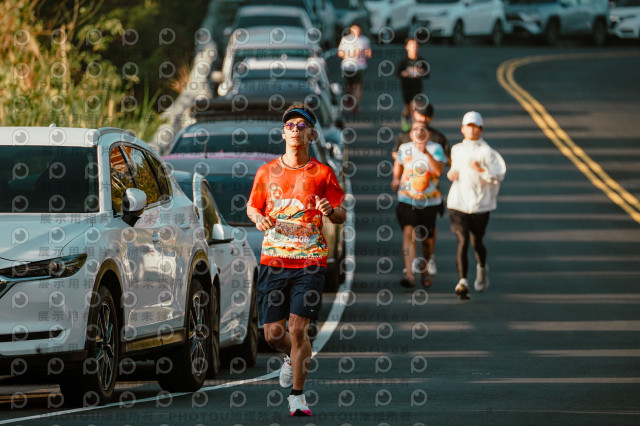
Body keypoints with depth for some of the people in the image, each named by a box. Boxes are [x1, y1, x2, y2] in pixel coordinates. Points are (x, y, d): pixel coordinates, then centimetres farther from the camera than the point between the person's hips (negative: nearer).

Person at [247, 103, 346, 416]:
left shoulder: (322, 174, 1)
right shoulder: (267, 172, 7)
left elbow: (342, 215, 6)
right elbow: (252, 205, 19)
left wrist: (331, 212, -18)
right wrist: (258, 218, -4)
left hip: (310, 262, -3)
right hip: (273, 261, 3)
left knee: (298, 328, -12)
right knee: (272, 334, 2)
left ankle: (297, 395, -3)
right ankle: (292, 357, 38)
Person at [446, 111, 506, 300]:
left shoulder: (487, 151, -4)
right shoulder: (456, 150, 11)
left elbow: (498, 176, -11)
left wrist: (482, 170, -27)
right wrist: (451, 173, 8)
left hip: (480, 205, -2)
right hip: (458, 204, 2)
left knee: (476, 242, 12)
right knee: (462, 241, -14)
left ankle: (482, 268, 44)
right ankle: (462, 281, -22)